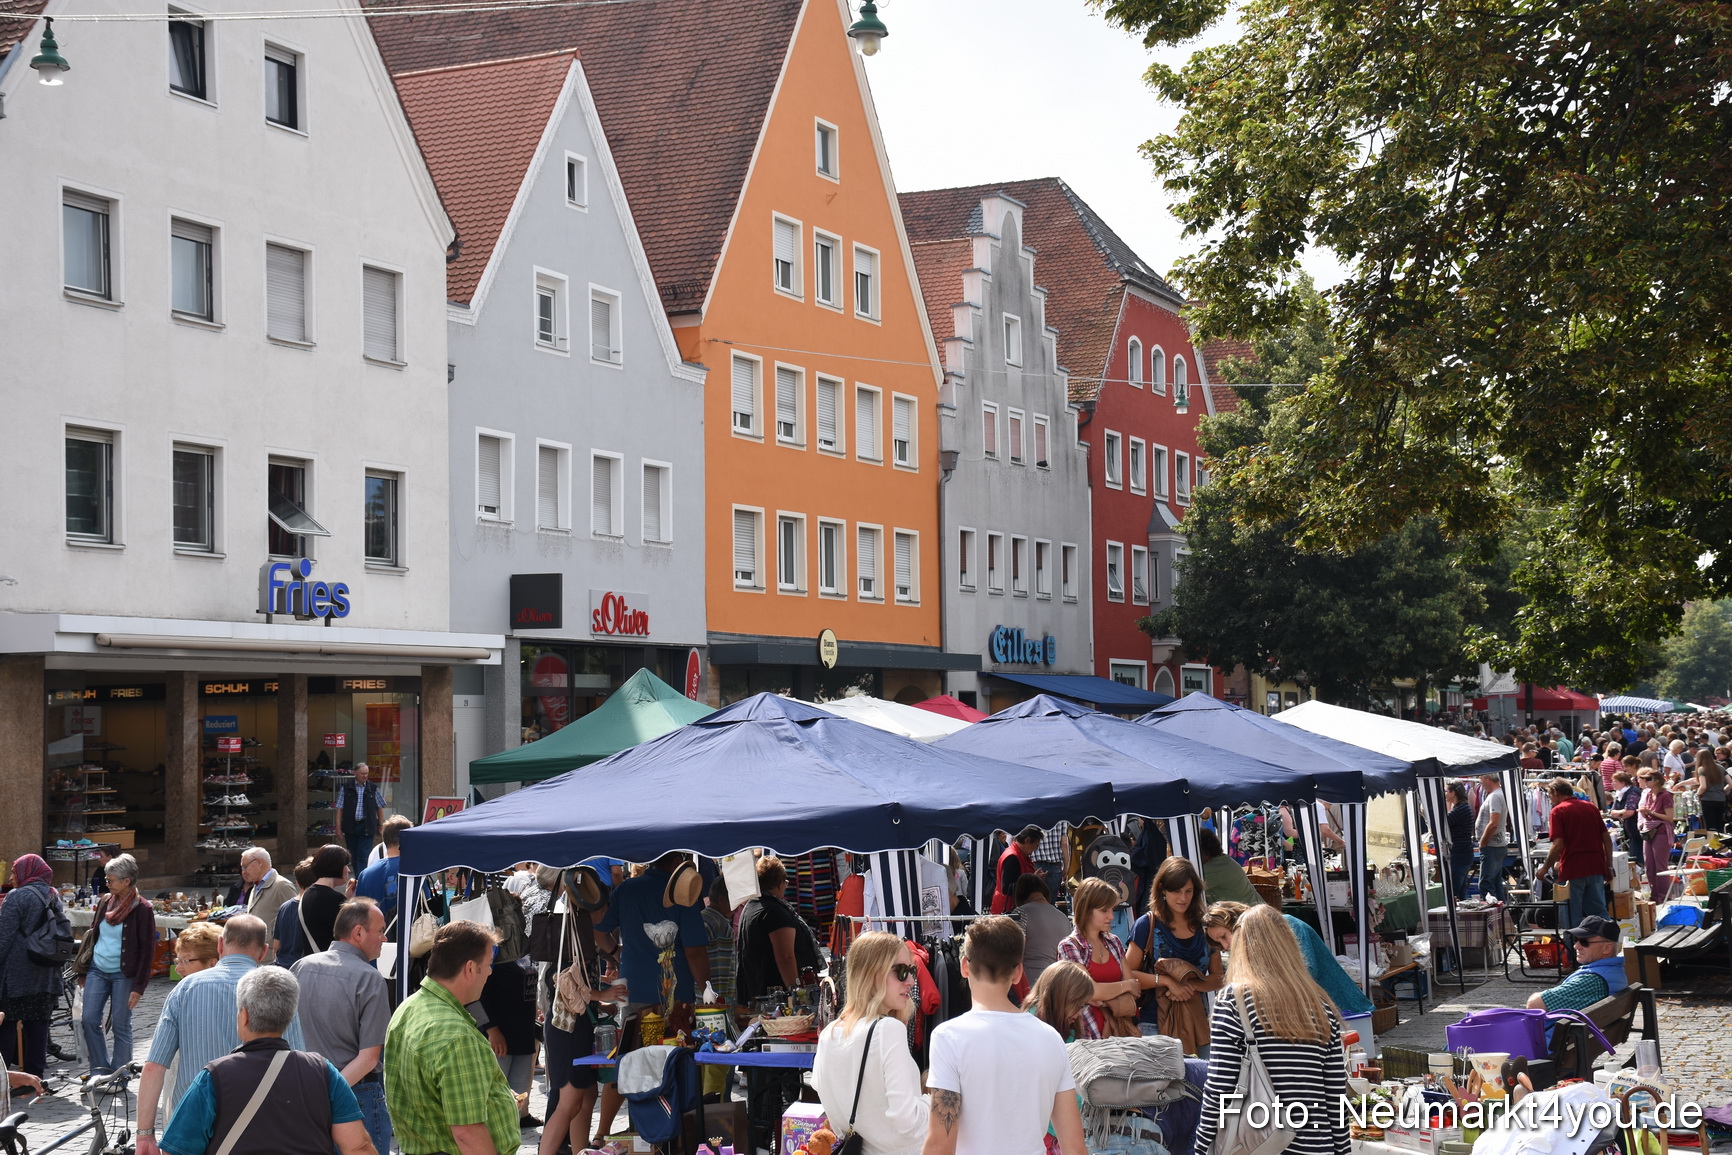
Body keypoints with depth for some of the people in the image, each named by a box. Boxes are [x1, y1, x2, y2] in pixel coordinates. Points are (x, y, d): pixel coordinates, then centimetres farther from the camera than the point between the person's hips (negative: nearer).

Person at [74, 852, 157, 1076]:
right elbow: (92, 935, 17)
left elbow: (148, 950, -10)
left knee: (121, 1026, 0)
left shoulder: (142, 910, -10)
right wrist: (82, 971, 15)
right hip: (97, 971, 6)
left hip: (123, 975, -5)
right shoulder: (105, 902, 7)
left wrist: (138, 986, -13)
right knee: (89, 1020, -1)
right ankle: (100, 1070, 11)